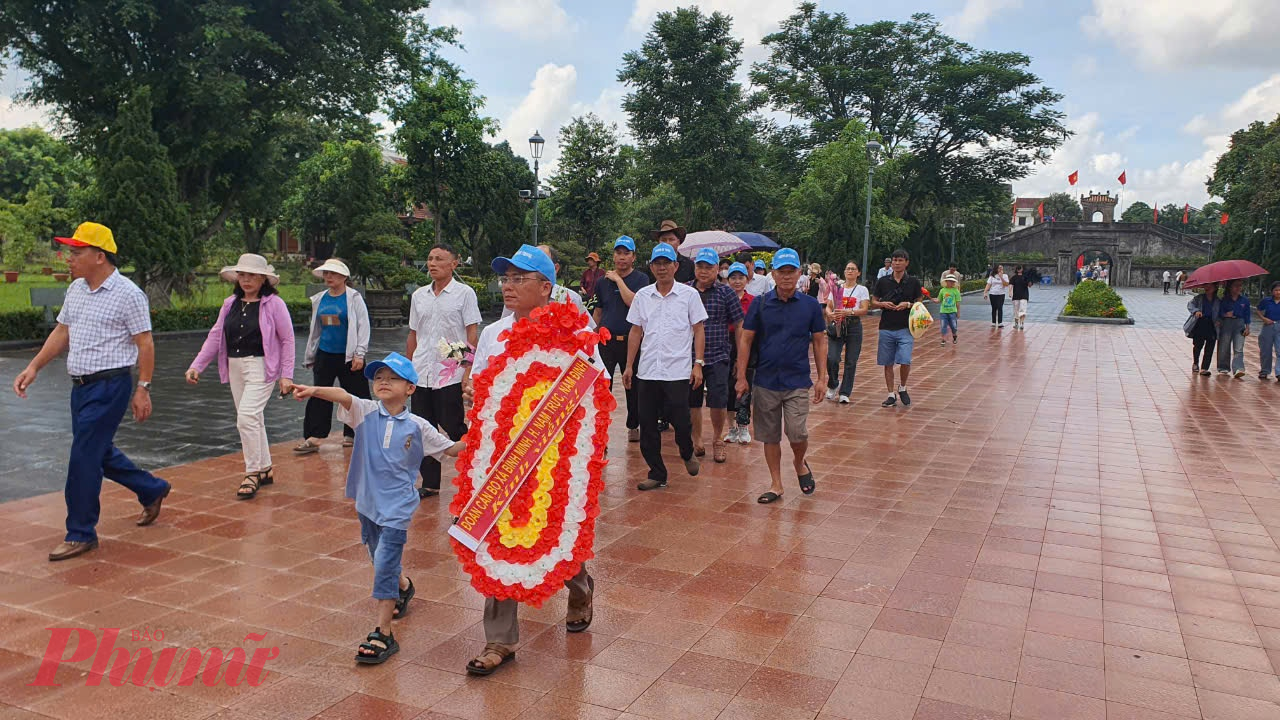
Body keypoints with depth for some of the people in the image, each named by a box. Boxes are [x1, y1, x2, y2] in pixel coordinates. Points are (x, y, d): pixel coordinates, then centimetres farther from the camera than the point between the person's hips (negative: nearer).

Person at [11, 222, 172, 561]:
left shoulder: (127, 294, -13)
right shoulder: (75, 290, 10)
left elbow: (145, 345, -11)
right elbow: (62, 332, 18)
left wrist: (143, 390, -13)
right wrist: (33, 368, 10)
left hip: (110, 386, -8)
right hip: (81, 385, 8)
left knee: (84, 457, -6)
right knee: (99, 452, 16)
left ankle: (81, 533, 6)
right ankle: (153, 491, 36)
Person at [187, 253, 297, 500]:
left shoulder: (274, 303, -6)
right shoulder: (230, 304, 10)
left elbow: (287, 339, -6)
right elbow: (215, 336, 9)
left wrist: (286, 375, -10)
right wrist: (197, 366, 0)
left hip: (261, 367, -6)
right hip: (235, 368, 6)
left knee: (247, 417, -15)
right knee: (253, 419, 13)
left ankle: (252, 473, -3)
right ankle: (264, 470, 24)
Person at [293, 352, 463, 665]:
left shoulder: (417, 426, -5)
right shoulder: (366, 412, -5)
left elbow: (451, 449, 4)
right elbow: (343, 396, -26)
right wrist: (315, 390, -44)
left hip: (397, 506, -4)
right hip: (367, 502, 4)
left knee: (385, 565, -9)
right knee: (381, 560, 22)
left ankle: (383, 635, 0)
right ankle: (404, 587, 55)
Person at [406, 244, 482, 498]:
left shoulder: (464, 293, -2)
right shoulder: (418, 296, 13)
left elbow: (472, 333, -6)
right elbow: (413, 334, 18)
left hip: (450, 375, -5)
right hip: (421, 374, 5)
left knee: (454, 428, -1)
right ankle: (430, 483, 19)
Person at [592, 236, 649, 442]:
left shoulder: (641, 279, 0)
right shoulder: (603, 282, 11)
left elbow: (633, 302, -18)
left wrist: (618, 280, -12)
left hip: (631, 340, -2)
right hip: (606, 340, 2)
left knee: (633, 387, 9)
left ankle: (633, 426, 22)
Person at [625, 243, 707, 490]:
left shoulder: (689, 294, 0)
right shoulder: (642, 296, 9)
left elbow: (699, 330, 2)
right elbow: (636, 332, 12)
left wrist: (698, 363, -6)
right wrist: (629, 366, 9)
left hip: (678, 371, -3)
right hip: (647, 371, 3)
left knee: (680, 422, -4)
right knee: (647, 426, 5)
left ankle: (687, 453, 29)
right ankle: (657, 474, 18)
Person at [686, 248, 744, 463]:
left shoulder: (726, 292, 0)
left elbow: (739, 325, 4)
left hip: (717, 357, -2)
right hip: (689, 356, 2)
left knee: (718, 402, -5)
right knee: (692, 402, 8)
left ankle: (717, 441, 19)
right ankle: (697, 441, 27)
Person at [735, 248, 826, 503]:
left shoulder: (811, 305, 0)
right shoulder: (760, 304, -1)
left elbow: (819, 342, 7)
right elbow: (745, 340, 2)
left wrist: (822, 378, 3)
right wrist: (741, 377, -2)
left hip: (798, 382, -1)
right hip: (765, 381, 1)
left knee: (798, 434, -10)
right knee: (770, 437, 8)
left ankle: (800, 463, 23)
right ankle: (776, 485, 23)